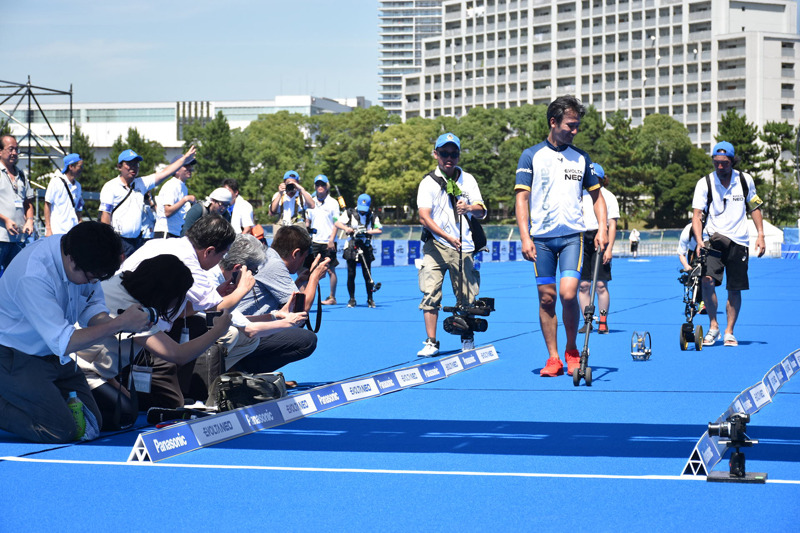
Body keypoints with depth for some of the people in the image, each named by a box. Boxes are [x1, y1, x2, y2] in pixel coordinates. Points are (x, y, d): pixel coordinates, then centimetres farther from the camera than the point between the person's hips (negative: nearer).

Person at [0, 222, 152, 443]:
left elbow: (92, 304, 3)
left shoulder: (82, 255, -10)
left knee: (90, 426, 2)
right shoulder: (33, 276, -33)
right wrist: (120, 323, -32)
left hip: (53, 356, 8)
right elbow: (63, 342, -33)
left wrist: (108, 322, -20)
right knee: (61, 431, -20)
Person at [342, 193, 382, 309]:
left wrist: (366, 232, -15)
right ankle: (352, 299, 11)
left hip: (366, 248, 0)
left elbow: (379, 230, 0)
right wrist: (347, 229, -16)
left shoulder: (373, 216, 6)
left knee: (367, 275, -2)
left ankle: (370, 299, 10)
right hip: (352, 247, 0)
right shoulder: (350, 213, 3)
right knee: (351, 274, 0)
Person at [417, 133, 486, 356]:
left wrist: (469, 208, -21)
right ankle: (431, 342, -4)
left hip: (463, 247, 2)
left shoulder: (467, 179, 9)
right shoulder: (428, 182, 1)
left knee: (467, 297, 1)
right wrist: (448, 237, -22)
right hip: (436, 245, -2)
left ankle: (468, 338, 20)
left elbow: (482, 211, 4)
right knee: (430, 294, -10)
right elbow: (424, 218, -9)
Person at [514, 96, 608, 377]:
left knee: (568, 294, -13)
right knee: (547, 298, 2)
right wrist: (525, 236, -9)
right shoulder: (531, 156, 2)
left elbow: (597, 195, 17)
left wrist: (602, 227, 2)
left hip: (572, 235, 0)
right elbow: (522, 198, 0)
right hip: (541, 238, 0)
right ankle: (553, 359, 11)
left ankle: (572, 351, 6)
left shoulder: (581, 158, 10)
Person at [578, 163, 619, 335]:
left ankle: (603, 322, 3)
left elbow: (612, 225, -2)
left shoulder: (608, 197, 2)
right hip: (582, 239, 4)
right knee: (583, 285, 0)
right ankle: (587, 322, 6)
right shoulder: (581, 194, 14)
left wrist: (609, 248, -10)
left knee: (600, 285, -6)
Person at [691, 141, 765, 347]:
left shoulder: (745, 180, 3)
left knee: (735, 290, 3)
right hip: (715, 239, -2)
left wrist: (760, 235, 6)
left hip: (739, 241, 2)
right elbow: (697, 214, -8)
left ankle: (729, 332, 16)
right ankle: (713, 327, -6)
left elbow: (754, 207, 15)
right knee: (708, 280, -21)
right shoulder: (704, 183, -3)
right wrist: (699, 240, -22)